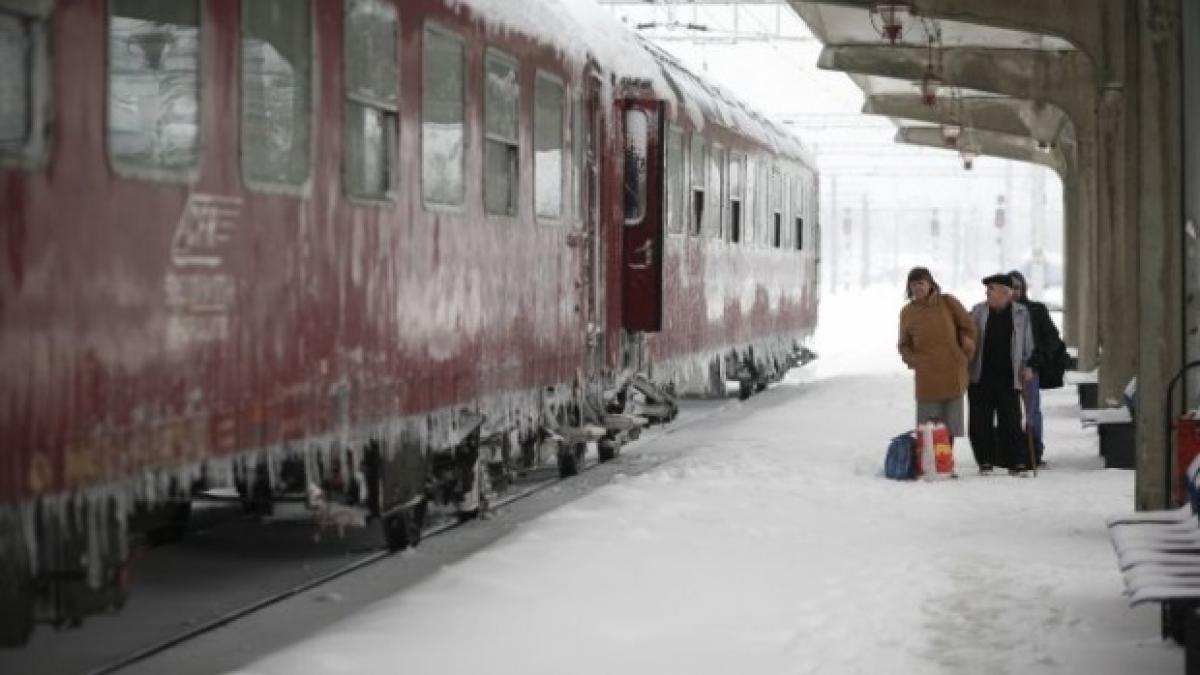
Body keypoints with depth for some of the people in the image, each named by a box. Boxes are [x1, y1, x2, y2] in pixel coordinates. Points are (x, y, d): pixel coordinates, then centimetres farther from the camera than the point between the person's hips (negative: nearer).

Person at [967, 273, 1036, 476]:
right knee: (981, 421, 3)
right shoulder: (978, 311, 6)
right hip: (980, 377, 2)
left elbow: (1027, 345, 9)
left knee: (1011, 421, -3)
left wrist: (1027, 366, 1)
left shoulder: (1021, 313, 3)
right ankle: (985, 461, 14)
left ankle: (1017, 462, 4)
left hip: (1008, 378, -2)